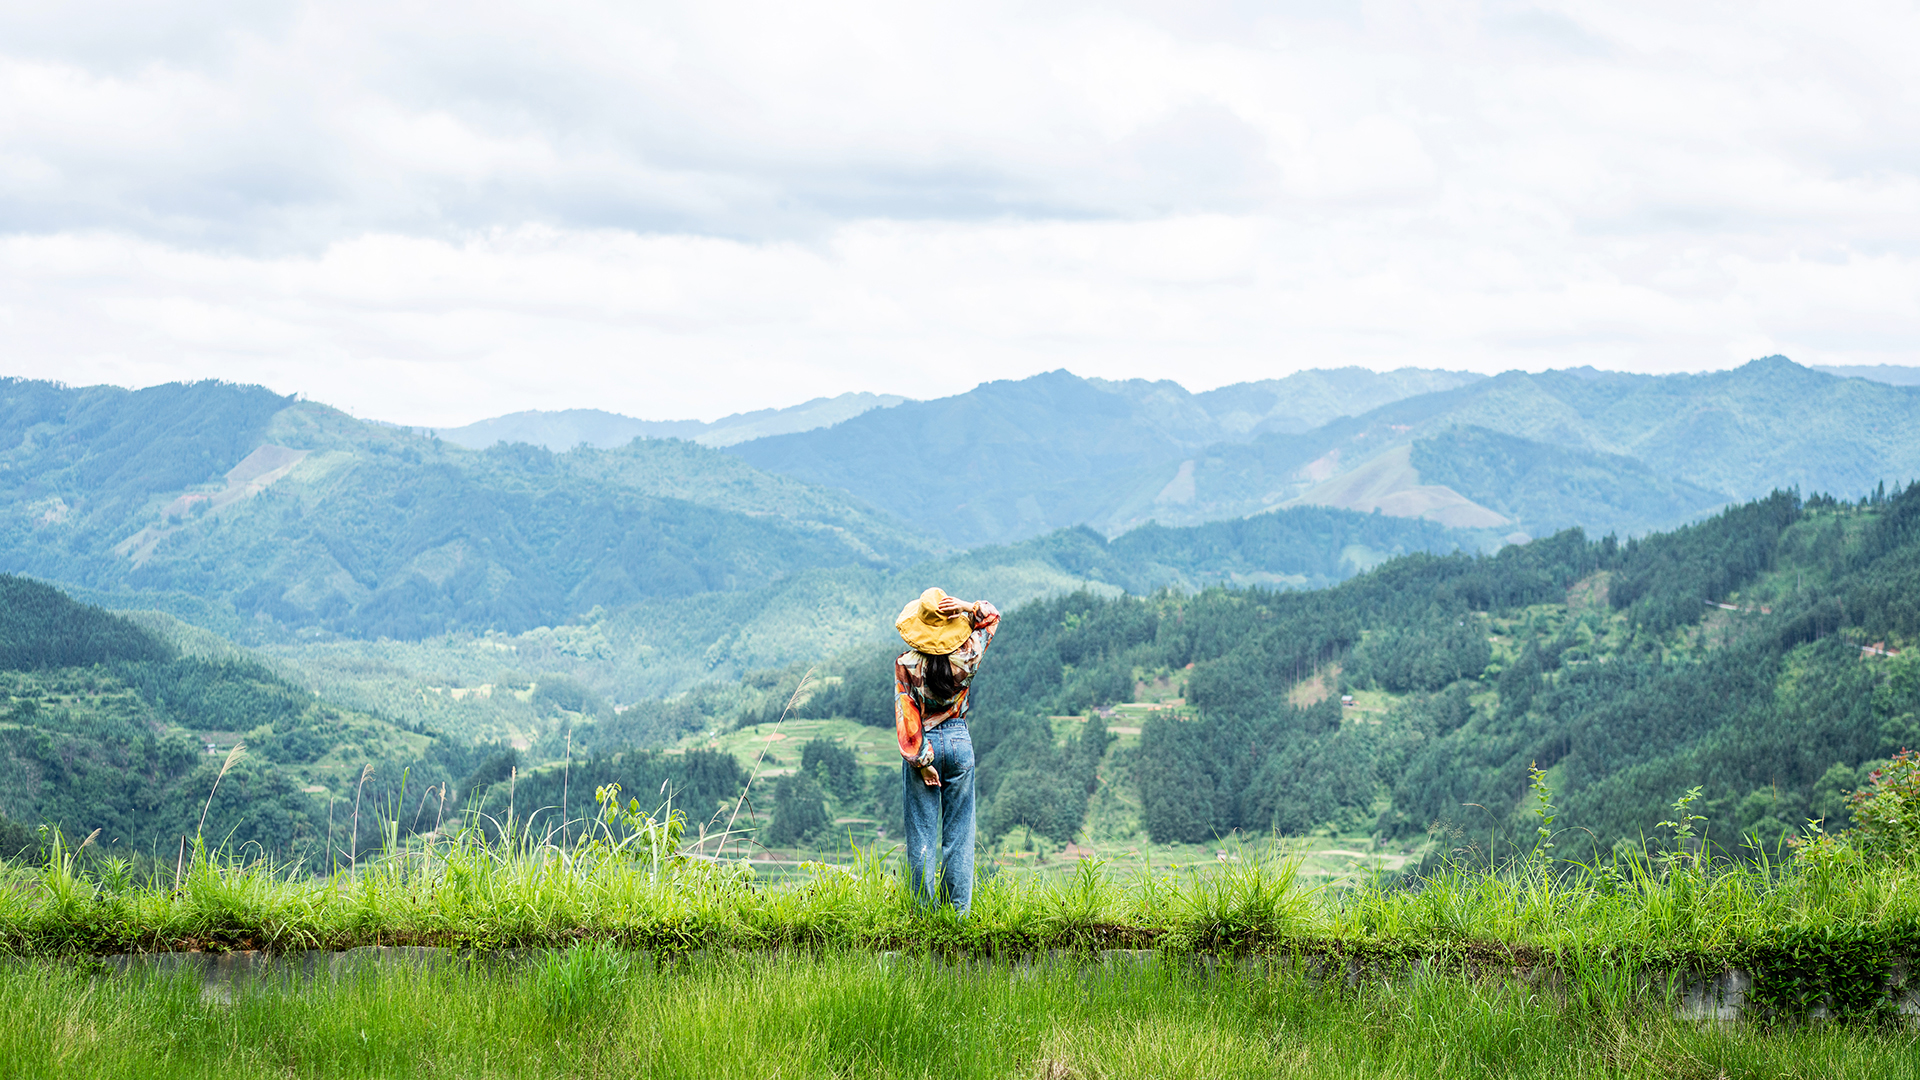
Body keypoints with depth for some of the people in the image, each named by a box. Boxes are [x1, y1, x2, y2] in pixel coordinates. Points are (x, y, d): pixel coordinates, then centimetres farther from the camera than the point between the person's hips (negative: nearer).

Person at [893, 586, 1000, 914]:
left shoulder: (906, 664, -14)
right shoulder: (966, 658, -9)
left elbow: (907, 718, -14)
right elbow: (992, 616, 7)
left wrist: (921, 760, -8)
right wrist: (969, 608, -13)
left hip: (923, 745, -2)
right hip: (959, 742, 2)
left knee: (921, 835, 5)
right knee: (959, 834, 9)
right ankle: (958, 910, 10)